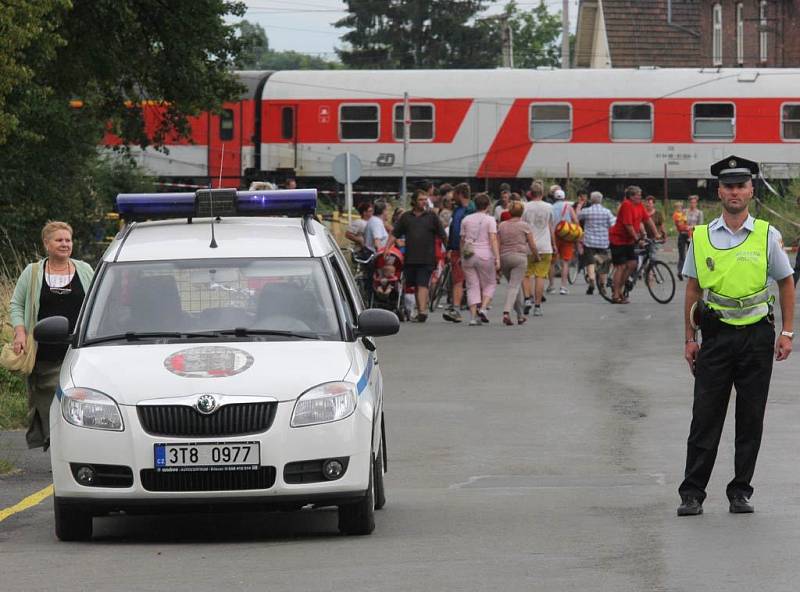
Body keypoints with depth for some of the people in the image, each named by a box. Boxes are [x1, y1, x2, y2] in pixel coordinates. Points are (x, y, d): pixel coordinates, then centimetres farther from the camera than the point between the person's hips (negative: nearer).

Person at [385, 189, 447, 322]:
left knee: (422, 285, -13)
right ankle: (420, 311, 18)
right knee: (415, 286, 8)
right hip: (410, 258, 3)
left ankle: (422, 311, -21)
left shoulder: (432, 217, 5)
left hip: (427, 258, -3)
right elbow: (394, 234, 12)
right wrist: (387, 248, 0)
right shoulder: (406, 217, 12)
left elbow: (442, 235, 6)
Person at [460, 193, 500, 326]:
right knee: (489, 284, 11)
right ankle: (483, 308, -10)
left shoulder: (466, 220, 9)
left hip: (468, 255, 3)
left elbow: (462, 240, 11)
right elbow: (493, 240, -11)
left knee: (472, 286, 5)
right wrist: (497, 259, -13)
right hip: (485, 255, -3)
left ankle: (473, 316, -2)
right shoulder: (490, 220, -3)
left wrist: (462, 256, 21)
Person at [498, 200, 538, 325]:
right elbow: (532, 245, -1)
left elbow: (497, 244, 4)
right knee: (514, 286, -8)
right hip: (519, 256, -4)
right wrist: (536, 256, 16)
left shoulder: (502, 225, 8)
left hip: (504, 257, 4)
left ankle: (521, 315, 25)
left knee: (515, 285, 18)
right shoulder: (524, 226, -2)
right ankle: (506, 312, -25)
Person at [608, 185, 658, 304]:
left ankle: (619, 288, 15)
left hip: (629, 240, 8)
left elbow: (648, 221, 9)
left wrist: (656, 235, 6)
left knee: (633, 263, 2)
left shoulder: (639, 205, 5)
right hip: (618, 238, -8)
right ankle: (616, 295, -1)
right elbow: (628, 225, -23)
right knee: (621, 266, -6)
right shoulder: (626, 205, -20)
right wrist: (637, 238, -18)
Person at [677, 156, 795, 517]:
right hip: (716, 335, 0)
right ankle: (692, 493, 1)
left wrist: (787, 333, 3)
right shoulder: (701, 237, 3)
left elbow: (786, 284, 9)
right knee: (705, 418, -2)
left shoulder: (767, 236, 1)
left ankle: (741, 492, 12)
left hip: (757, 336, 0)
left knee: (751, 419, 4)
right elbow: (692, 290, 10)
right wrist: (690, 339, 6)